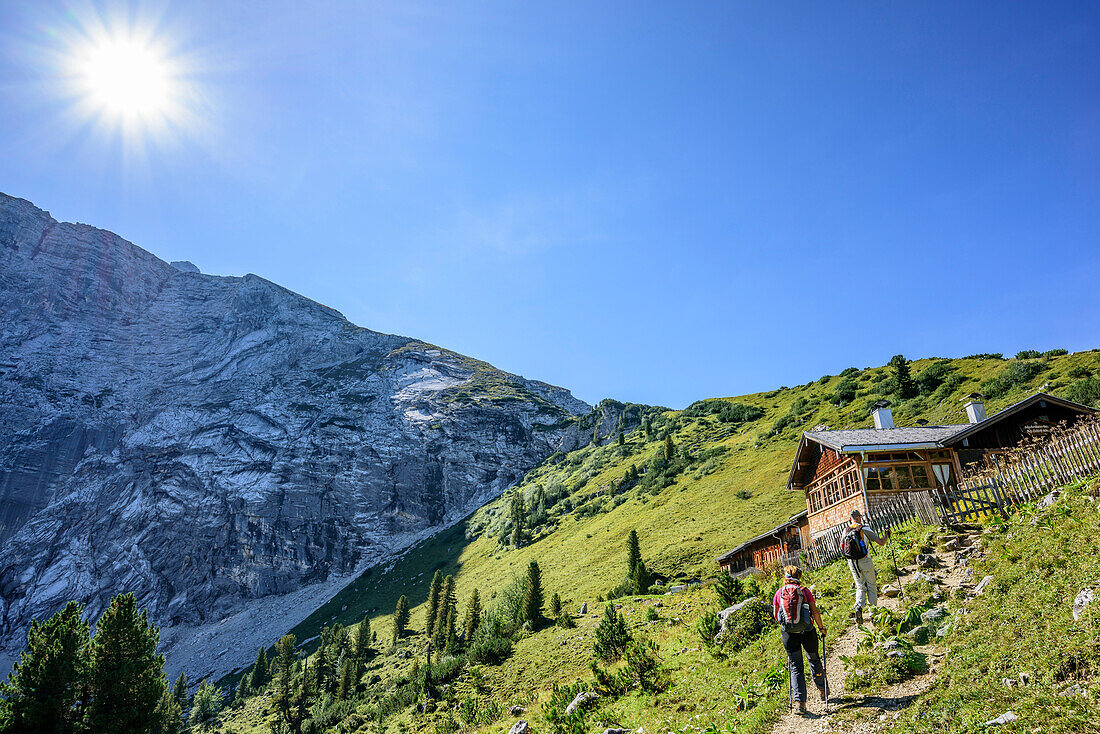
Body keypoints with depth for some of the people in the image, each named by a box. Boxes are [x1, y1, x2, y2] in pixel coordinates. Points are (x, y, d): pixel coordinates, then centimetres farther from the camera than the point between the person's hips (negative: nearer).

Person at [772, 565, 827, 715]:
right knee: (814, 659, 24)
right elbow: (815, 612, -7)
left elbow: (775, 615, 9)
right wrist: (821, 627, 8)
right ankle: (822, 689, 41)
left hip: (789, 634, 0)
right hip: (807, 631, 0)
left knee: (795, 666, 7)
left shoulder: (779, 593, 1)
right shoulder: (805, 591, -4)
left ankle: (799, 700, -2)